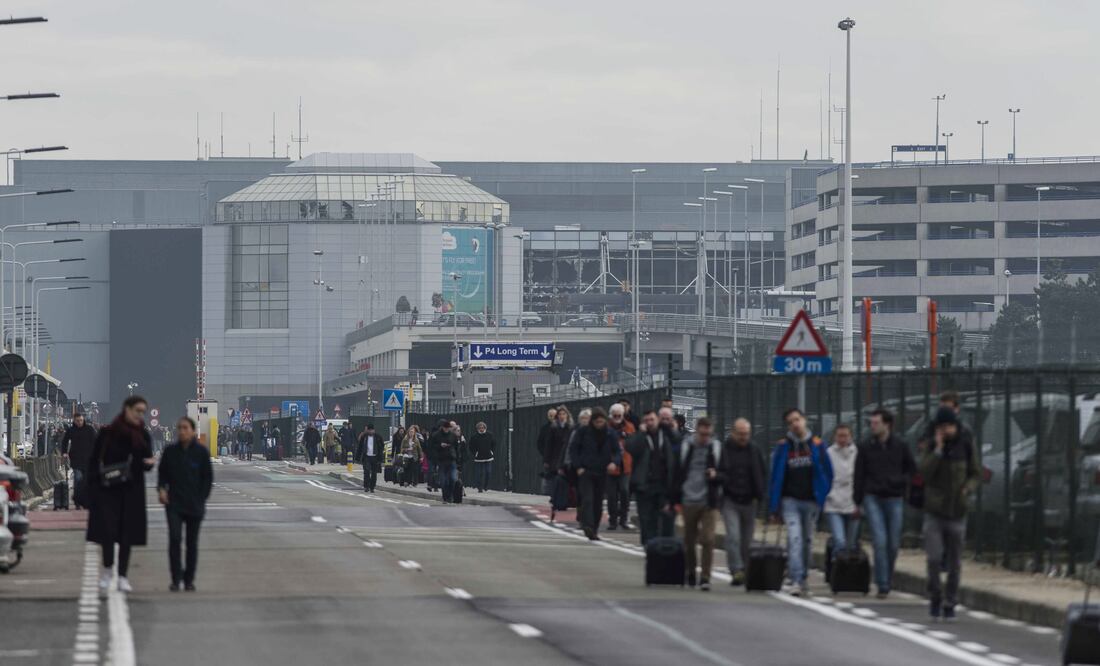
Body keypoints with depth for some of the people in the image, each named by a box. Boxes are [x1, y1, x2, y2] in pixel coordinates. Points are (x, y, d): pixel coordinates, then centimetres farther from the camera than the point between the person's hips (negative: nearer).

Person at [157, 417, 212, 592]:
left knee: (192, 543, 8)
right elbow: (162, 473, 11)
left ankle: (189, 579, 20)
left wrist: (201, 499, -3)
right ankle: (176, 578, -7)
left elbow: (207, 478, 2)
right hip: (174, 504, 0)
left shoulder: (201, 452, -3)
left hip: (194, 505, 0)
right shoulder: (170, 451, 1)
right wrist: (161, 489, -6)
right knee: (174, 538, -14)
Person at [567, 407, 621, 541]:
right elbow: (573, 448, 2)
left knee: (598, 503, 7)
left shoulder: (610, 434, 3)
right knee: (587, 499, -18)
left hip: (601, 473, 3)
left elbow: (617, 452, 5)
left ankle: (593, 531, 17)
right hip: (585, 472, -3)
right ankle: (588, 526, -28)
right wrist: (578, 467, -8)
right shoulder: (584, 432, -2)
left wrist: (614, 462, -17)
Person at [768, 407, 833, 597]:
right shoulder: (783, 447, 2)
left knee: (807, 540, 11)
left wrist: (824, 498, 3)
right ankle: (796, 581, -20)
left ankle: (803, 577, 26)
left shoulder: (817, 446, 3)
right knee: (794, 538, -15)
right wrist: (774, 507, 1)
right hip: (790, 500, -2)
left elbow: (828, 474, 8)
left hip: (811, 501, 2)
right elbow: (776, 477, 3)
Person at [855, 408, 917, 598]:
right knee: (880, 541, -12)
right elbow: (859, 475, 5)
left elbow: (912, 468, 13)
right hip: (873, 499, -1)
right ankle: (882, 585, -10)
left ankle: (888, 579, 24)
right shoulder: (866, 446, 1)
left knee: (893, 544, 4)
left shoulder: (900, 446, 2)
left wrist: (901, 482, -6)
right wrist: (857, 502, 4)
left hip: (894, 499, 1)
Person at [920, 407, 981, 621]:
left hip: (957, 512, 1)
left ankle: (950, 604, 20)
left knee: (954, 563, 6)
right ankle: (935, 597, 9)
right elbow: (924, 472, -14)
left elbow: (976, 474, 3)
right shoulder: (931, 447, -2)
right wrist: (938, 450, -22)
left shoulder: (967, 446, -3)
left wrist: (968, 489, -17)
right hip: (934, 512, -1)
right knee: (934, 558, -12)